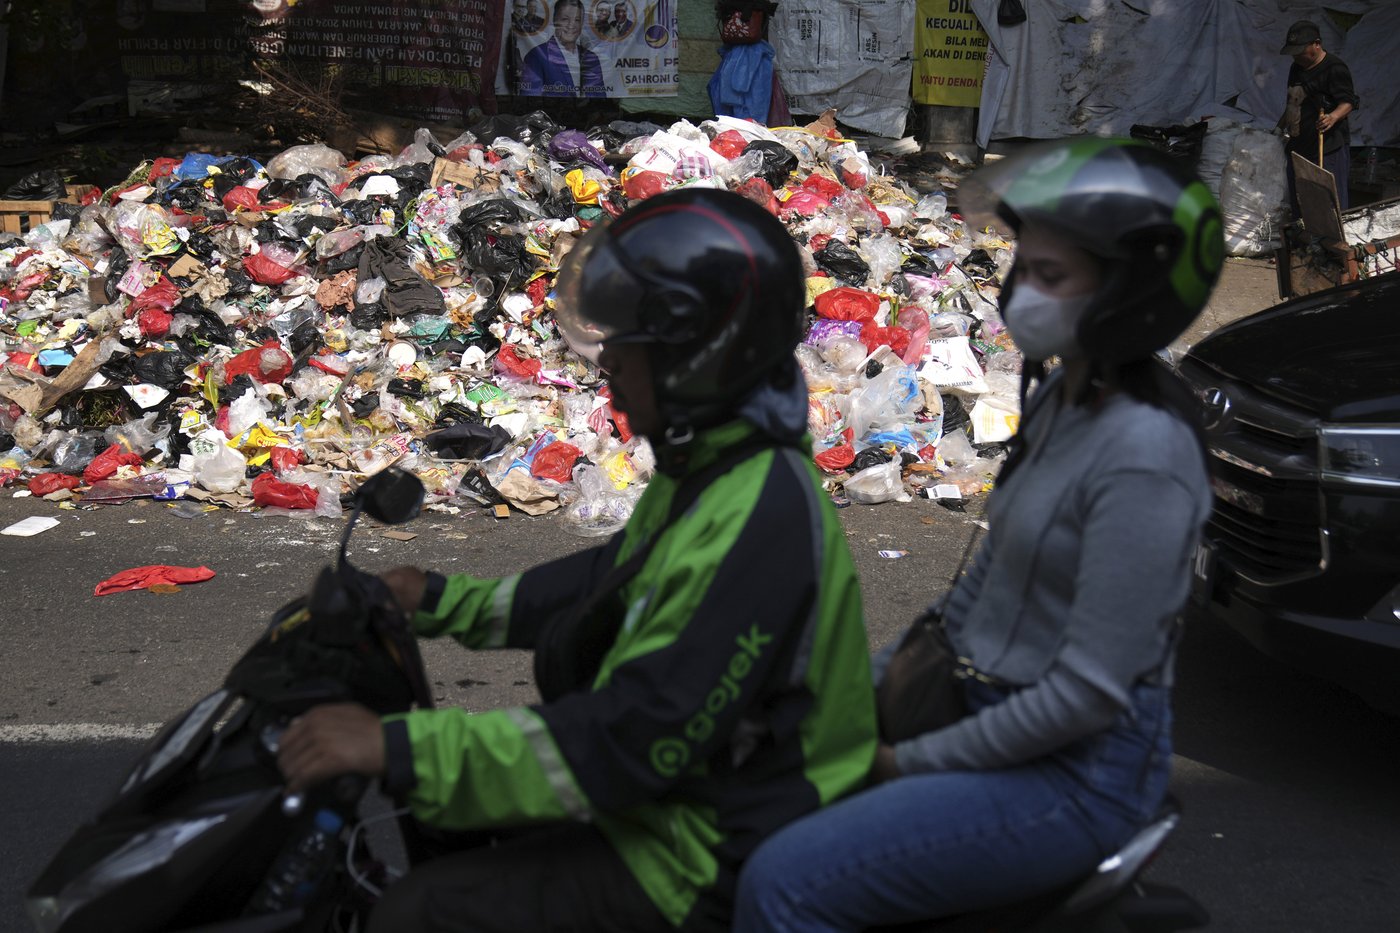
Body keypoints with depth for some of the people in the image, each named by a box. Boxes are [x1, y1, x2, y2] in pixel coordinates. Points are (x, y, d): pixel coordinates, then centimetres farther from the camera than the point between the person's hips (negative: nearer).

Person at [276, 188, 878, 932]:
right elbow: (613, 579, 21)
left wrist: (399, 749, -31)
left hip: (713, 862, -10)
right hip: (683, 785, 10)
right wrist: (447, 604, 20)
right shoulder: (708, 465, 4)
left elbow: (636, 738, -31)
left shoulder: (756, 517, -28)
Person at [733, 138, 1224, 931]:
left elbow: (1088, 693, -23)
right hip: (991, 713, 9)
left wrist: (915, 760, -15)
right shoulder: (1058, 399, 6)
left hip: (1078, 771, -9)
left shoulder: (1143, 457, -23)